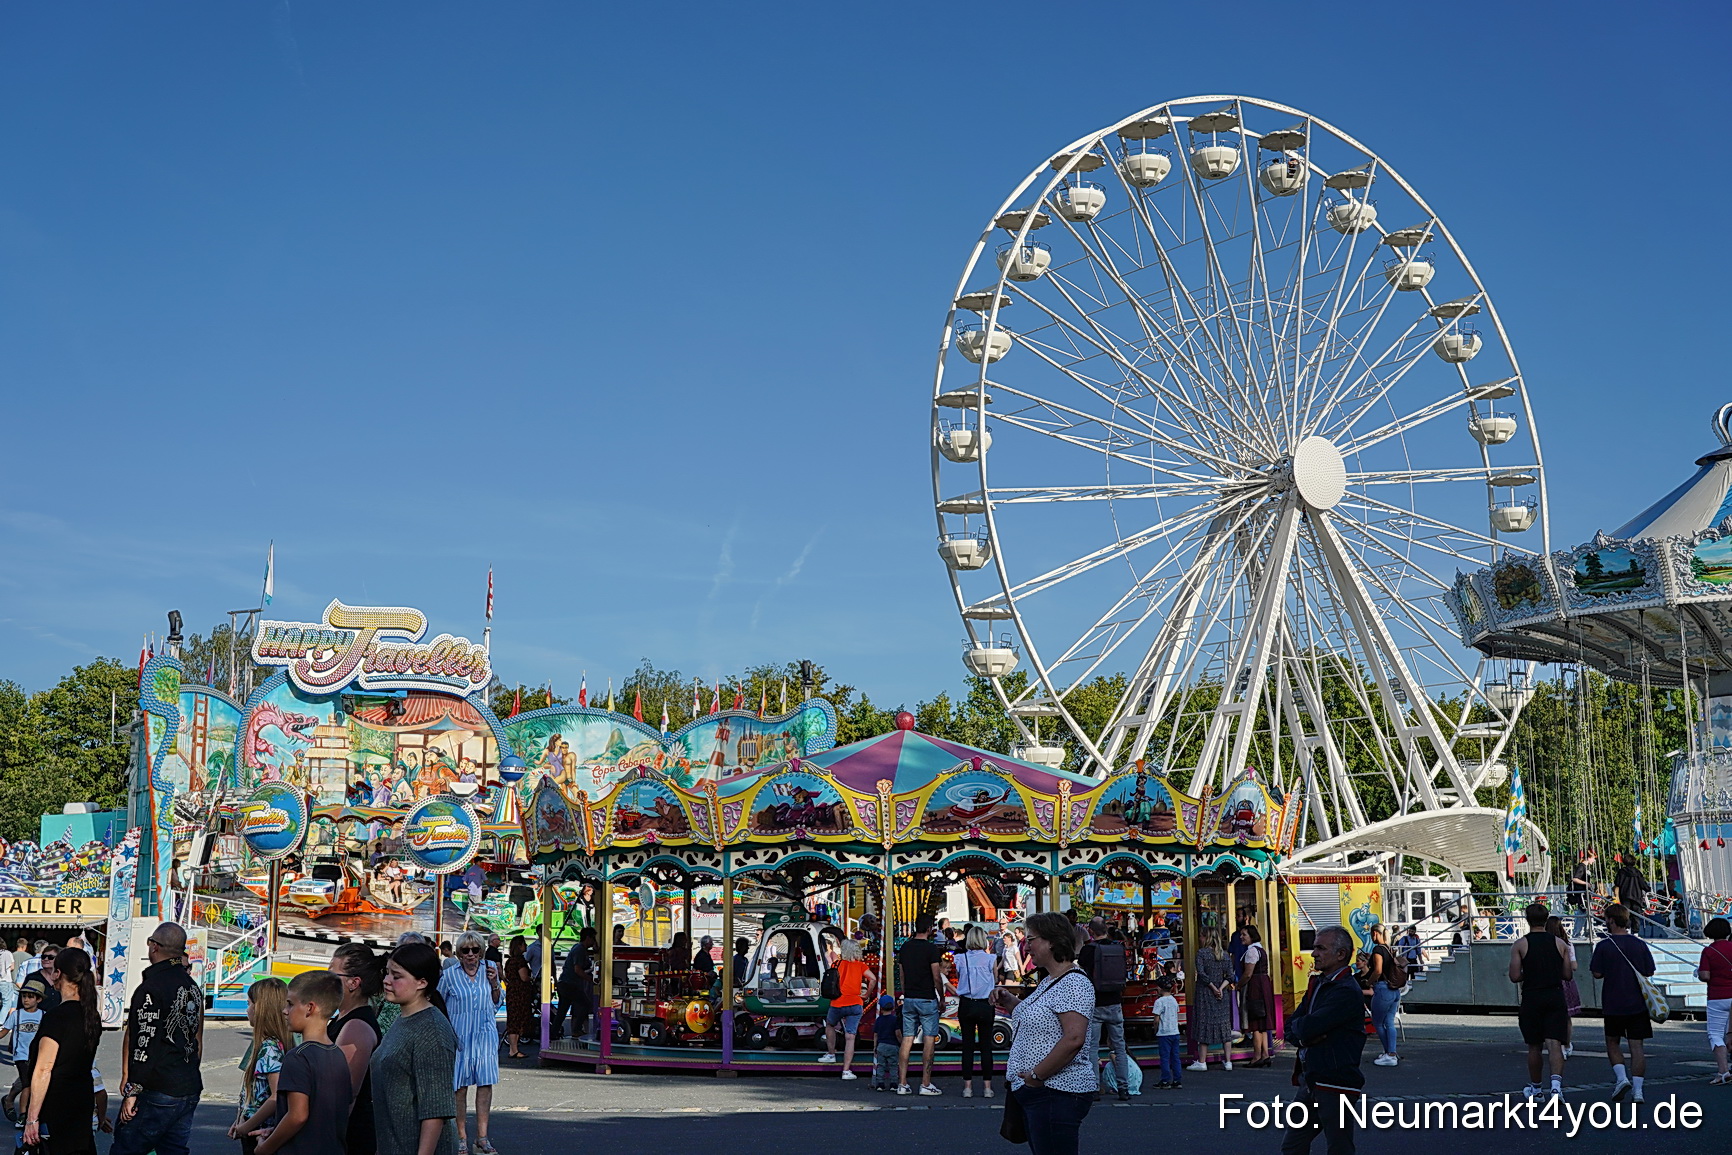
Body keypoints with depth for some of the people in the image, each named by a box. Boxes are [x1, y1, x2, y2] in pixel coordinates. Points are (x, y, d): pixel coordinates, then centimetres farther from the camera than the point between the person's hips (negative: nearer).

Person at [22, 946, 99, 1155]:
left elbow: (43, 1070, -17)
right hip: (83, 1101, 7)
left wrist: (32, 1118, -14)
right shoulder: (92, 1016, 7)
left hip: (55, 1107, -7)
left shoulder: (56, 1018, -17)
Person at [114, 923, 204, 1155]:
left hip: (157, 1093, -8)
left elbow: (144, 1045, -17)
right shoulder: (193, 988, 12)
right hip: (190, 1091, 8)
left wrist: (131, 1091, -13)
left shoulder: (151, 988, -13)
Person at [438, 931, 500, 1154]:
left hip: (485, 1033, 2)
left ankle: (482, 1136, 5)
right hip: (459, 1035, -2)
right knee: (459, 1087, -1)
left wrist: (494, 984, -5)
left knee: (486, 1083, -2)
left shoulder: (489, 969, 4)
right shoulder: (450, 975, -2)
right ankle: (462, 1137, 9)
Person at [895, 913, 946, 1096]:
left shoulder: (905, 947, 8)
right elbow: (937, 977, -11)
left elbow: (902, 975, 13)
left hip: (908, 999, 6)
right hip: (927, 999, -6)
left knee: (907, 1040, 6)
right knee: (929, 1041, 0)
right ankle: (925, 1084, -1)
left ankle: (902, 1084, 3)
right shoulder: (931, 948, -11)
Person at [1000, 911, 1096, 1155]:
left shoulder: (1074, 983, -16)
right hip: (1036, 1092, 11)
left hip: (1057, 1094, -11)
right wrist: (1012, 1002, 14)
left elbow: (1073, 1039, -26)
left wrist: (1036, 1075, -22)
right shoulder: (1047, 982, 17)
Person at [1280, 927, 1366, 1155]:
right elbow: (1291, 1028, 11)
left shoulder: (1347, 992, -16)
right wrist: (1303, 1036, -11)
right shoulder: (1317, 984, 14)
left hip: (1335, 1085, -9)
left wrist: (1298, 1028, 0)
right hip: (1311, 1082, 9)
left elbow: (1308, 1027, -23)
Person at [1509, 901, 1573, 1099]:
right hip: (1555, 997, 1)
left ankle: (1535, 1087, 23)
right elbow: (1568, 974, 5)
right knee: (1554, 1043, -5)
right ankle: (1556, 1082, -25)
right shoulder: (1559, 943, 3)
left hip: (1531, 998, -1)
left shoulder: (1520, 944, -4)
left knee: (1534, 1046, 11)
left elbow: (1514, 977, -8)